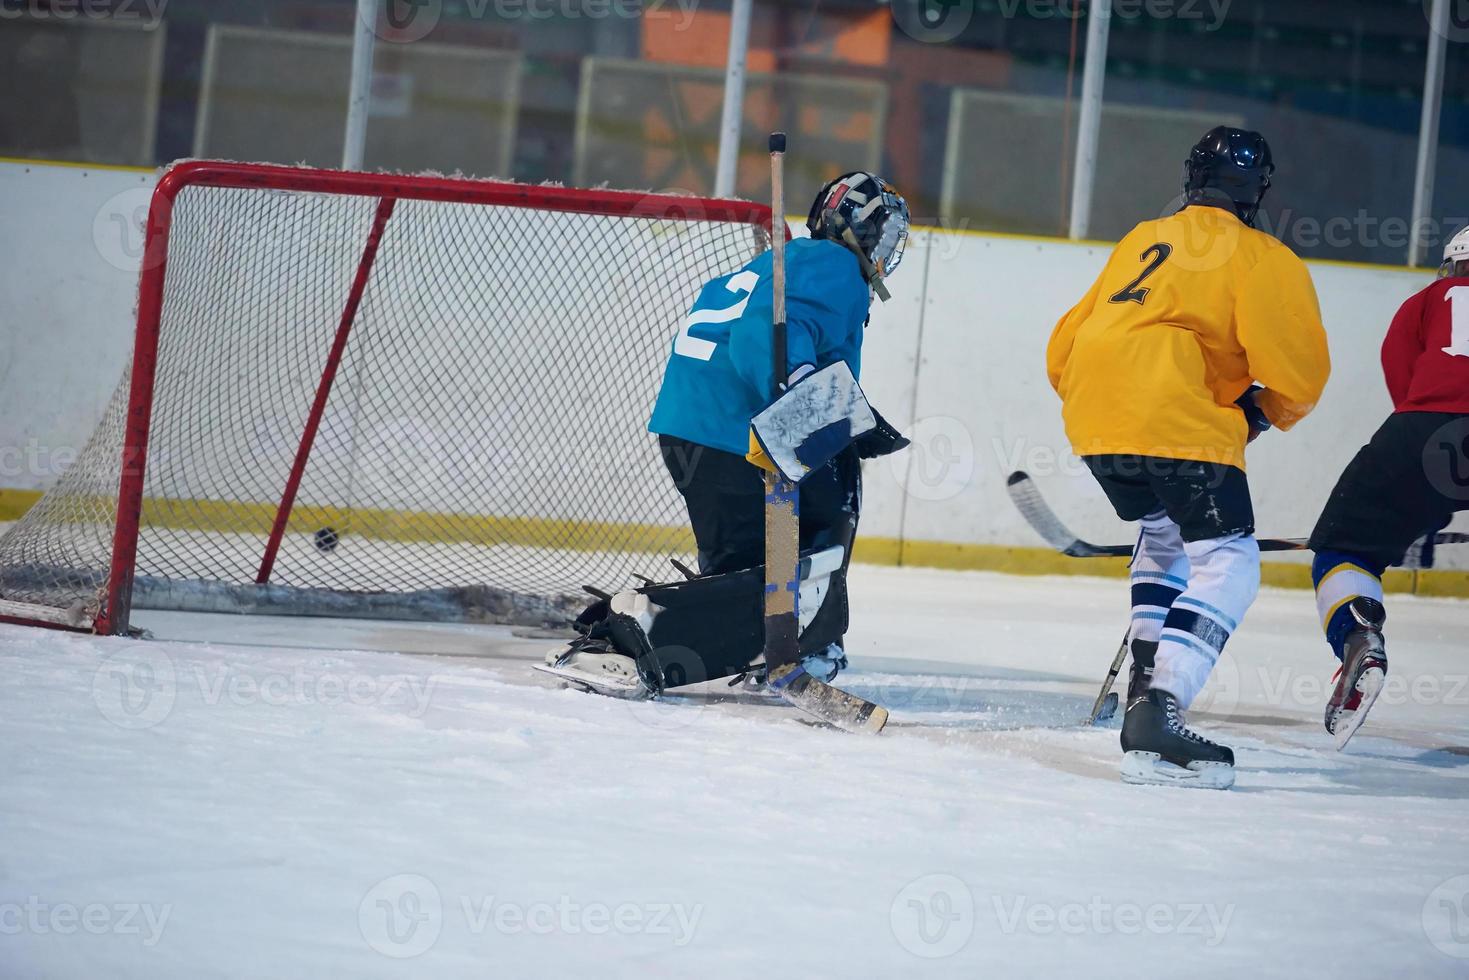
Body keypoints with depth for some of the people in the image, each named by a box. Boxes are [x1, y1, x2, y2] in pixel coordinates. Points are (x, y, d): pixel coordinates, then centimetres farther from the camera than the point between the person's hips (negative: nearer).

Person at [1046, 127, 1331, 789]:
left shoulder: (1142, 240, 26)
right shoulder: (1259, 257, 4)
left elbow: (1063, 351, 29)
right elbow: (1299, 369, -5)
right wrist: (1266, 410, 16)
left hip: (1092, 412, 8)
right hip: (1175, 418, -8)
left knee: (1166, 536, 29)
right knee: (1228, 561, -6)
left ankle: (1146, 679, 17)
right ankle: (1156, 718, -23)